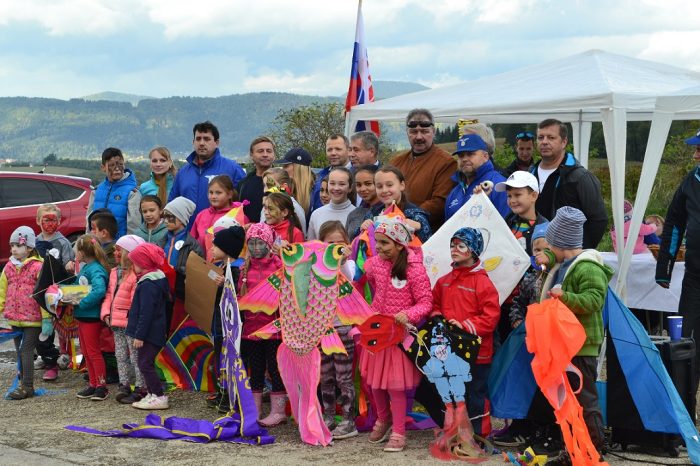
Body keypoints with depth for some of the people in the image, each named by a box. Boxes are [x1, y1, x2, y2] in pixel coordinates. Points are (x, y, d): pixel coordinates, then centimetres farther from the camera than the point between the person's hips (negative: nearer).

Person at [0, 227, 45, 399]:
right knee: (20, 352, 12)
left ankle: (27, 386, -5)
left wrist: (47, 319, -13)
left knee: (26, 351, -8)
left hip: (32, 319, -6)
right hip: (14, 319, 6)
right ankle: (24, 383, 20)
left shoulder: (37, 267, -11)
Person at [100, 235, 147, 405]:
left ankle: (140, 387, 2)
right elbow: (109, 294, 17)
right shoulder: (114, 272, 14)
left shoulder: (136, 274, -16)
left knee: (135, 356, -3)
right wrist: (106, 313, 5)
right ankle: (124, 384, 21)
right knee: (120, 355, 14)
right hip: (116, 322, 9)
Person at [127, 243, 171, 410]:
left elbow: (146, 313, -23)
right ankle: (152, 395, 22)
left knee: (145, 364, -6)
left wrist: (139, 335, -20)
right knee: (145, 363, 16)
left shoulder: (148, 285, -21)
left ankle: (159, 397, -5)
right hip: (155, 332, 10)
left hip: (150, 332, -10)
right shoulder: (157, 279, 12)